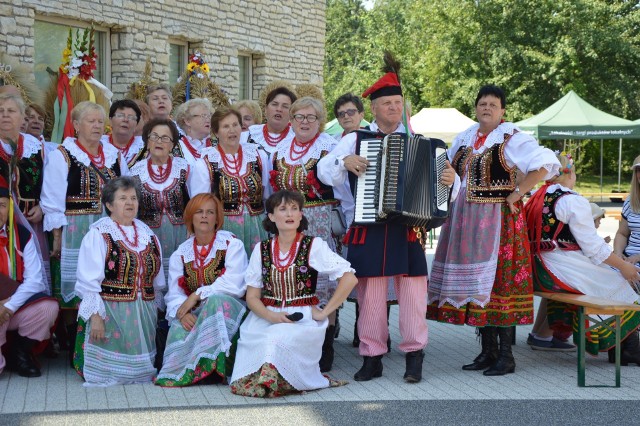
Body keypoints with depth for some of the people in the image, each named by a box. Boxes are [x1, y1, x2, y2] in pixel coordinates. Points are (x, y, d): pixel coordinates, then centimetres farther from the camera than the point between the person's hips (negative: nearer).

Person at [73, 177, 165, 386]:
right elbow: (89, 281, -12)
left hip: (143, 313, 5)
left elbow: (157, 280, 18)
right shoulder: (98, 234, -6)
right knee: (110, 369, -4)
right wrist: (95, 315, -19)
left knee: (138, 365, 6)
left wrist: (155, 308, 15)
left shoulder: (146, 233, 13)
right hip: (110, 312, -5)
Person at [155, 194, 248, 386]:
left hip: (227, 308, -2)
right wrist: (182, 312, -22)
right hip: (194, 314, 2)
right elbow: (174, 293, 1)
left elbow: (234, 285, -14)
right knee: (179, 329, -33)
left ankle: (212, 365, -37)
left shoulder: (231, 244, 1)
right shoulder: (181, 253, 11)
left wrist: (198, 295, -18)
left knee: (215, 300, -37)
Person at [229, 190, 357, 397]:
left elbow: (349, 278, -8)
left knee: (277, 338, -33)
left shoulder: (314, 246, -1)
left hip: (303, 319, -3)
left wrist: (324, 312, -10)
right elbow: (252, 297, 6)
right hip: (265, 317, 3)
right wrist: (271, 316, -14)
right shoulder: (262, 249, 9)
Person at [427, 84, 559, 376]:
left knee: (498, 281, -7)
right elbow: (447, 168, 28)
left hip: (497, 219, -7)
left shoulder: (511, 139, -6)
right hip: (465, 220, 7)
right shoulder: (465, 138, 13)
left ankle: (506, 356, 0)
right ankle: (488, 351, 17)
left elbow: (546, 163, -16)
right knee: (474, 284, 7)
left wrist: (517, 192, -17)